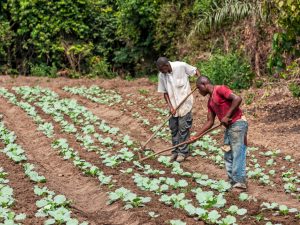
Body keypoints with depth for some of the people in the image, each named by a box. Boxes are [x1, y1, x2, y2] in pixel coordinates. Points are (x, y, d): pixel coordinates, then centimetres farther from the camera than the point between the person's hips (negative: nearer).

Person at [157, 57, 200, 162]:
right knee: (173, 129, 9)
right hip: (173, 106, 4)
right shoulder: (161, 75, -7)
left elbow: (195, 70, -2)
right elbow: (165, 93, 0)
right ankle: (175, 151, 21)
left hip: (185, 103, -4)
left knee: (183, 128, -1)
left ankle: (183, 152, 9)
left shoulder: (181, 66, -17)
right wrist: (170, 107, -8)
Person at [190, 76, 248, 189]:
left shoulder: (220, 89, -10)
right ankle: (232, 182, 17)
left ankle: (239, 183, -5)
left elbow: (237, 99, -22)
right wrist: (196, 136, 14)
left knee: (237, 155, -8)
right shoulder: (210, 102, 17)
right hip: (229, 127, 10)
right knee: (228, 157, 12)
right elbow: (210, 122, 19)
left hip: (238, 124, -10)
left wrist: (227, 116, -20)